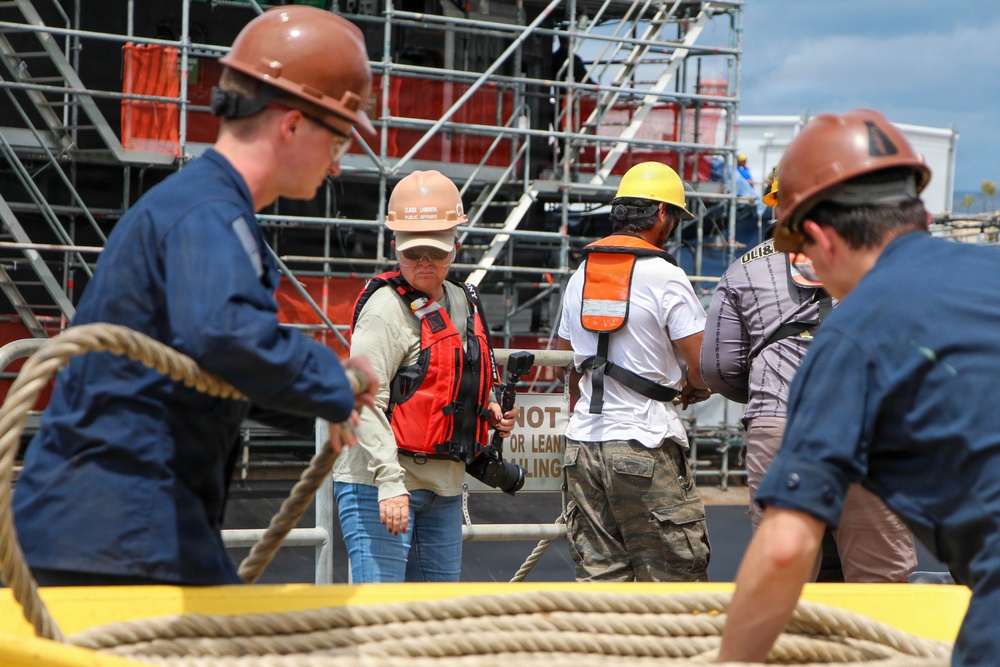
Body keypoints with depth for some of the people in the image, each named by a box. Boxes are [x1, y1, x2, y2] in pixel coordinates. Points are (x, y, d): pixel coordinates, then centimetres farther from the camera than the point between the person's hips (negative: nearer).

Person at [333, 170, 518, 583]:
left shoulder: (463, 302, 14)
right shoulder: (386, 306, -12)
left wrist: (490, 411, 7)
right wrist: (389, 481, -28)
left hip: (444, 487, 8)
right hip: (379, 483, -8)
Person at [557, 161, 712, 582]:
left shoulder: (581, 274, 11)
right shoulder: (665, 277, -9)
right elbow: (704, 369, -10)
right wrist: (693, 389, 12)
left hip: (582, 444, 6)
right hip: (645, 446, -6)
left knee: (598, 576, 8)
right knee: (674, 578, 0)